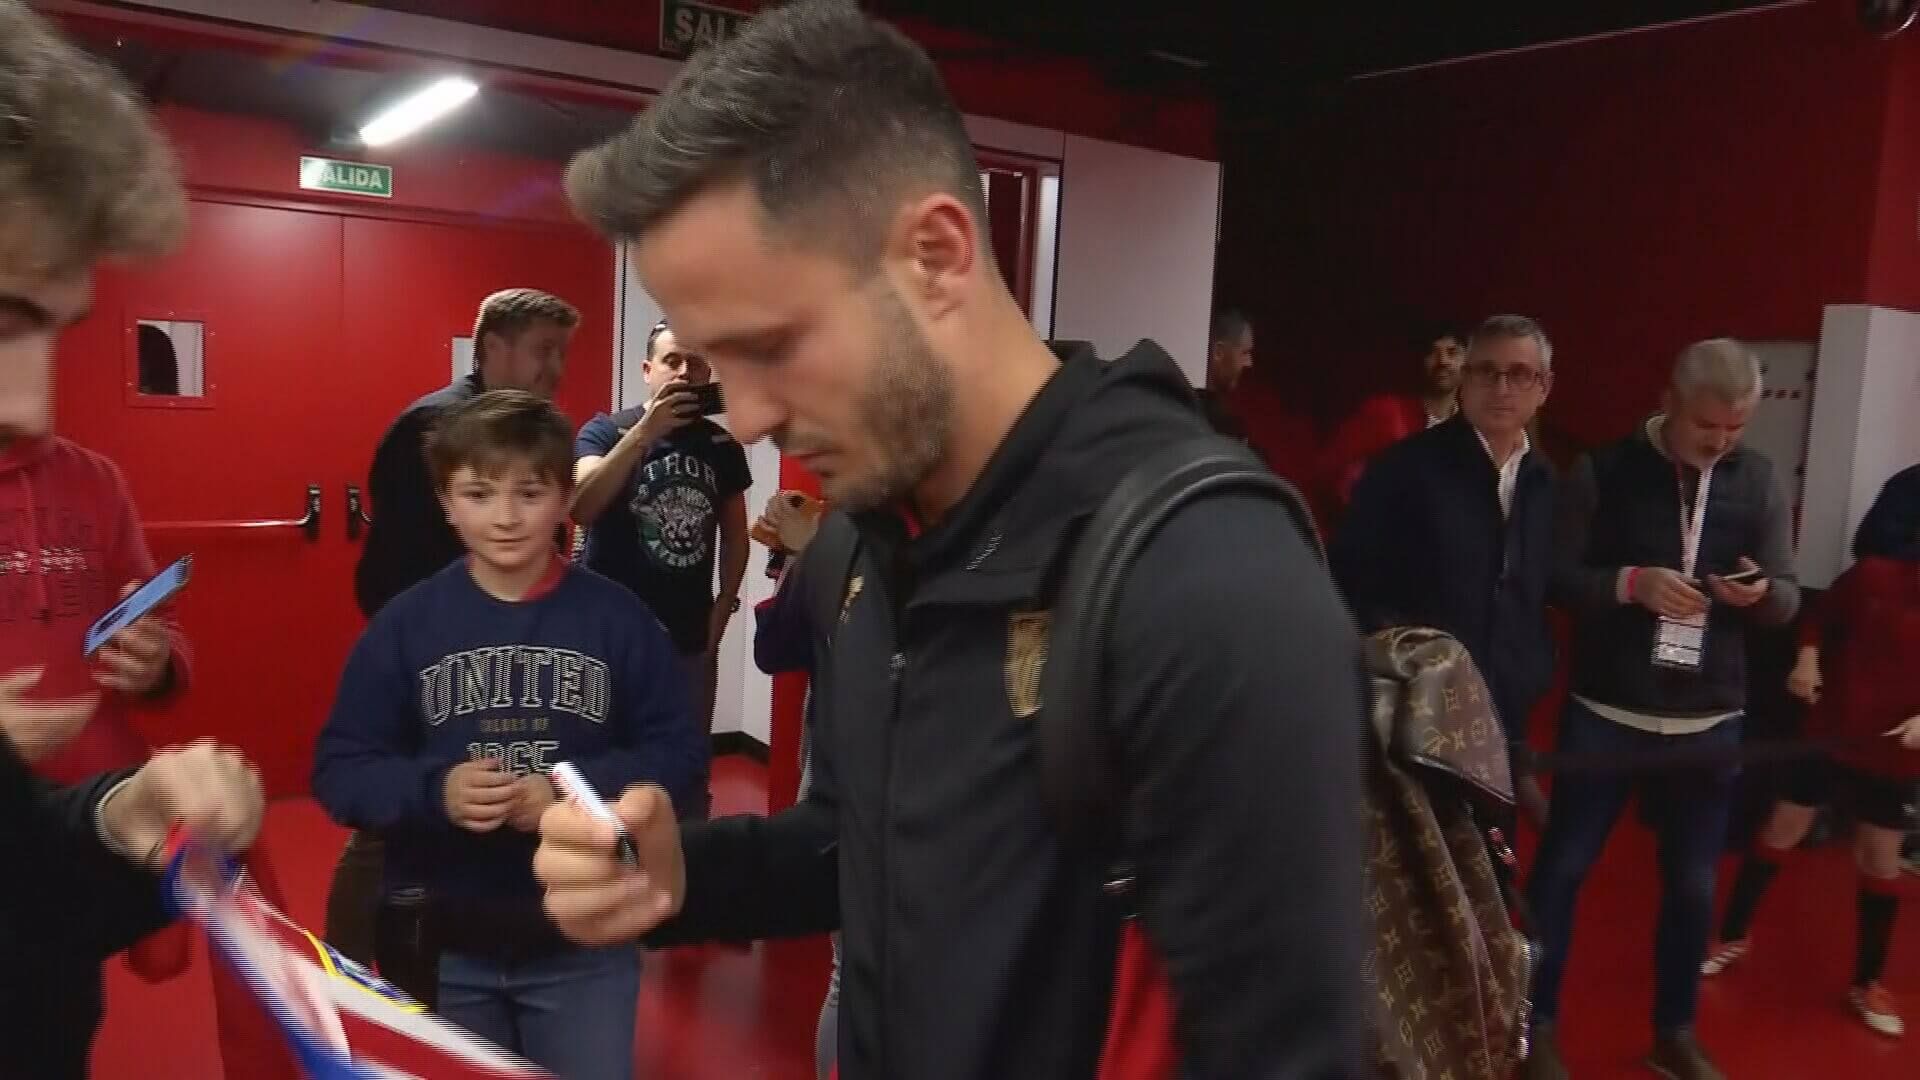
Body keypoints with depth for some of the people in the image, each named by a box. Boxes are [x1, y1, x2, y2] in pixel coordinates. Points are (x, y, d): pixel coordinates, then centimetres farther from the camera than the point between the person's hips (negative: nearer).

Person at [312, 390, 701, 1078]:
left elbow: (675, 755, -6)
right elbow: (339, 769, -3)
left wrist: (572, 792, -21)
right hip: (441, 945, 1)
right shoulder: (404, 624, -4)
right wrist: (432, 791, -21)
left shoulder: (618, 619, -7)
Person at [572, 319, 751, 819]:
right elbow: (581, 508, -23)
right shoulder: (607, 431, -6)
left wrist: (723, 606, 5)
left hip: (692, 636, 3)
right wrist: (646, 429, -26)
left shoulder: (721, 445, 4)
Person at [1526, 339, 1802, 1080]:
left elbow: (1788, 599, 3)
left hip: (1710, 723, 3)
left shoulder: (1760, 481, 3)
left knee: (1693, 883, 13)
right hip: (1605, 713, -3)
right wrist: (1630, 582, -23)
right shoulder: (1603, 471, -6)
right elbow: (1554, 577, -7)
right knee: (1562, 867, 5)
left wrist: (1761, 592, -19)